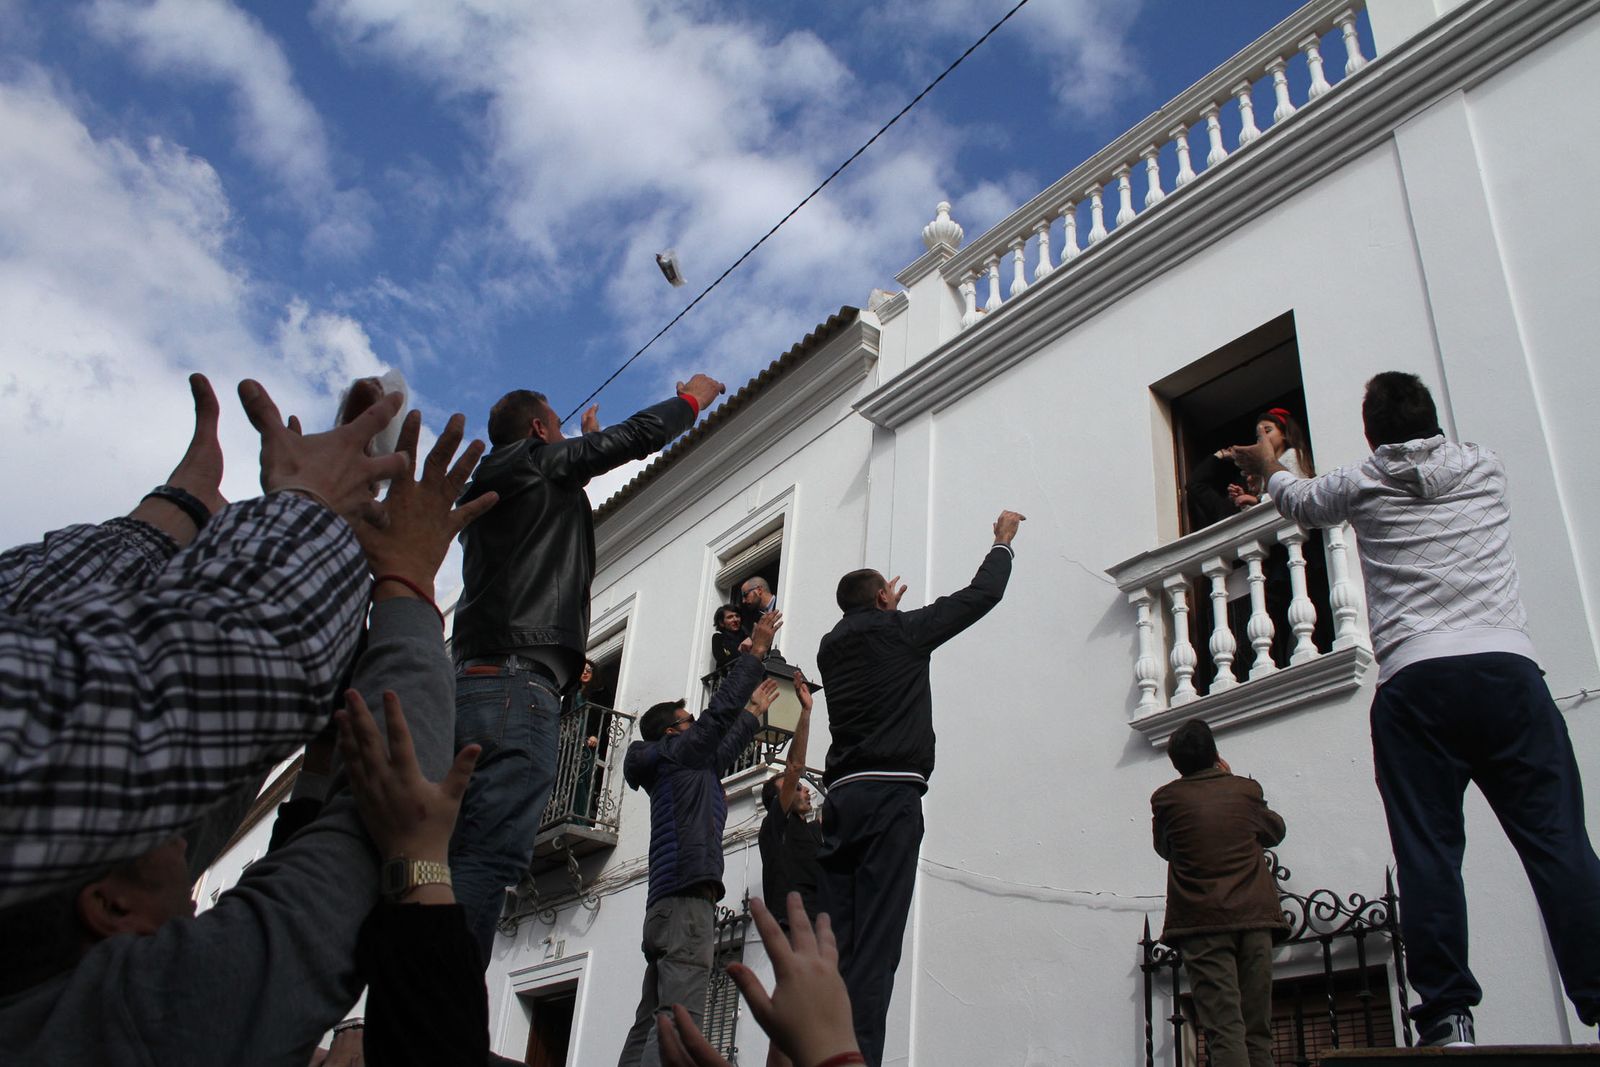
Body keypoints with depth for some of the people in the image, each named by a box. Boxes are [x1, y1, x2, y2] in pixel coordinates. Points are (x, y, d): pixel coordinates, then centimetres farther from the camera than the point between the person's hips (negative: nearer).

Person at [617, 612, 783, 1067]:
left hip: (665, 904, 10)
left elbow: (725, 746, 43)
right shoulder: (675, 751, 5)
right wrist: (756, 651, 6)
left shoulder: (690, 765, 28)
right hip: (686, 897, -10)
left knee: (649, 1024, 2)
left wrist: (754, 712, 54)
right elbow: (719, 710, -1)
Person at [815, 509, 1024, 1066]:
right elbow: (981, 595, 12)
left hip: (842, 794, 6)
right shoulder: (899, 631, 4)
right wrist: (1002, 541, 27)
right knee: (874, 943, -11)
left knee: (834, 940, 1)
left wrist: (888, 610, 49)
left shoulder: (832, 646, 18)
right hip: (891, 793, -6)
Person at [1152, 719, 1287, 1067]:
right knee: (1257, 1032, 6)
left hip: (1201, 923, -2)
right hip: (1253, 917, 2)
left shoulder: (1166, 798, 3)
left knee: (1225, 1031, -9)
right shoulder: (1245, 790, 7)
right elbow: (1275, 831, 27)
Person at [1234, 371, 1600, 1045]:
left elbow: (1301, 502, 36)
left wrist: (1269, 467, 57)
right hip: (1507, 667, 2)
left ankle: (1447, 1017, -6)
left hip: (1413, 681, -1)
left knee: (1428, 855, -4)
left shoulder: (1363, 484, 15)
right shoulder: (1484, 469, 19)